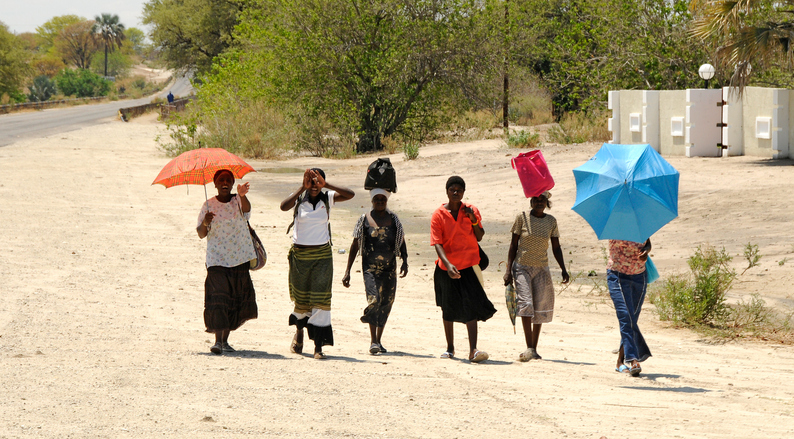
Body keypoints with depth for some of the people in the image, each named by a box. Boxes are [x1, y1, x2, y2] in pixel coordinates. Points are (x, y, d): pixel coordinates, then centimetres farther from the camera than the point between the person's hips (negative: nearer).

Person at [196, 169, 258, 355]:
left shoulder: (238, 200, 2)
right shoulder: (209, 205, 3)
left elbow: (247, 208, -23)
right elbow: (201, 234, 3)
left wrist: (242, 195, -44)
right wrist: (205, 222, -19)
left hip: (240, 258, 2)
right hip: (217, 260, -2)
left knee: (235, 300, 6)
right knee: (218, 299, -13)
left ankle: (225, 340, 17)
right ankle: (218, 341, -16)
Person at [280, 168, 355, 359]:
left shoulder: (327, 198, -1)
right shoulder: (299, 199, -4)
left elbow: (350, 194, -16)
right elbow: (284, 206, -25)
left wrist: (326, 185, -21)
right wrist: (303, 187, -23)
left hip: (322, 255, 0)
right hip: (300, 255, 0)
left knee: (320, 300, -7)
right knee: (301, 298, 12)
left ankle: (318, 346, -8)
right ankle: (299, 332, 42)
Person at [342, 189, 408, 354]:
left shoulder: (393, 219, 6)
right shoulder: (365, 219, 0)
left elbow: (401, 241, 13)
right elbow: (355, 244, 4)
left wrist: (405, 261, -2)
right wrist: (348, 271, 1)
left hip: (389, 268, 3)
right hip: (370, 267, -3)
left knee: (386, 303, 5)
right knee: (373, 299, -20)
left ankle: (378, 340, 19)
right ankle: (373, 341, -16)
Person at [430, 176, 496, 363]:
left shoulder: (471, 211, 1)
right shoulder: (439, 215, -5)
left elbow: (479, 237, 7)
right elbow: (437, 243, -12)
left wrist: (474, 220, -12)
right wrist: (447, 264, -26)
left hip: (469, 265, 0)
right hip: (446, 267, 0)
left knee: (471, 306, -12)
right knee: (448, 309, 13)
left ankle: (473, 351, -17)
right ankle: (450, 348, 28)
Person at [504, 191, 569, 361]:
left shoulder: (551, 221, 5)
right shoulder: (522, 218, -2)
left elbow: (556, 248, 11)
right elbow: (514, 245, 1)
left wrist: (563, 269, 1)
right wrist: (509, 270, -5)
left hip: (542, 269, 3)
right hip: (522, 267, -3)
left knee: (539, 308, 3)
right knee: (526, 303, -17)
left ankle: (534, 349, 13)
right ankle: (529, 348, -22)